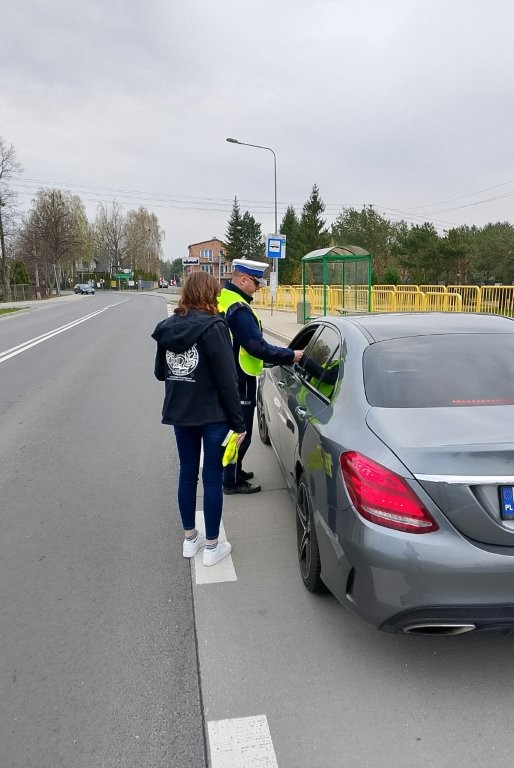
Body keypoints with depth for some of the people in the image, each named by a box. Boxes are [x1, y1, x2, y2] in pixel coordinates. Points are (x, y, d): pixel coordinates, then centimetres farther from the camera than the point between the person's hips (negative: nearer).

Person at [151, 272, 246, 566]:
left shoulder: (167, 327, 3)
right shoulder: (213, 327, -16)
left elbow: (161, 372, 12)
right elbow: (227, 380, -18)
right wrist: (239, 422, -12)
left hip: (179, 414, 6)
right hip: (212, 415, -6)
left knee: (187, 474, 16)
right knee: (213, 478, 6)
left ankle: (190, 539, 30)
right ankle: (212, 547, 18)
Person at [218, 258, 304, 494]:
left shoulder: (221, 300, 9)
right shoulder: (238, 309, -23)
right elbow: (258, 347, -26)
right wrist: (291, 355, -19)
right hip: (239, 380, -10)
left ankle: (234, 471, 36)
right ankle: (232, 481, 14)